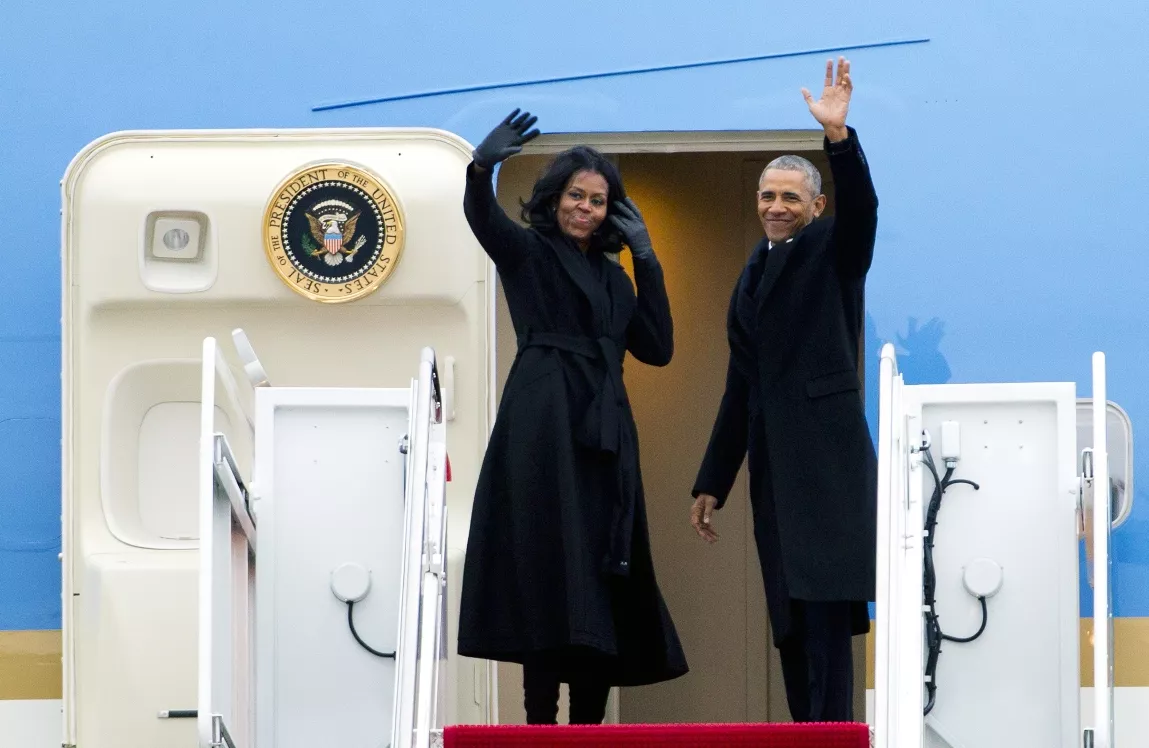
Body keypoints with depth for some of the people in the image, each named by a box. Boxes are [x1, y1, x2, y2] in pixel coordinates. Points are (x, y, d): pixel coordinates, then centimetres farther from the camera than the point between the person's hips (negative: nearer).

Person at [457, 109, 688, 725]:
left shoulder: (613, 276, 19)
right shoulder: (525, 252, 3)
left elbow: (657, 349, 10)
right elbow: (481, 217, -19)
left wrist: (644, 257, 8)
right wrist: (481, 168, -40)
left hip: (604, 434, 6)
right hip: (545, 427, -6)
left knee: (603, 580, 3)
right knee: (553, 577, -11)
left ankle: (588, 727, 7)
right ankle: (541, 726, -12)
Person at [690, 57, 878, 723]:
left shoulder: (833, 250, 5)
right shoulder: (753, 275, 21)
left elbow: (862, 206, -18)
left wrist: (839, 136, -32)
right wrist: (712, 483, 20)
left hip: (827, 457, -7)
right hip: (771, 463, 7)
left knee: (826, 612, -15)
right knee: (791, 618, 5)